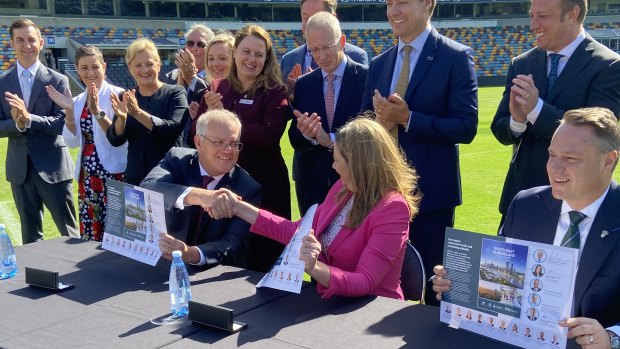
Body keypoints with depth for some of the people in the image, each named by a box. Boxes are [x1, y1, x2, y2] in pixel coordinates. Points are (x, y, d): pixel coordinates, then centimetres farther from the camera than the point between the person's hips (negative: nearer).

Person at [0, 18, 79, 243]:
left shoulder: (58, 80, -4)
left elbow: (63, 122, -12)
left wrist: (28, 118, -26)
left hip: (53, 166, -3)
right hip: (20, 168, 3)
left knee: (70, 232, 6)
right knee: (30, 235, 15)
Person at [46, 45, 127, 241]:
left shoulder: (116, 95, -8)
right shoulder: (78, 101, 11)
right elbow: (72, 142, 4)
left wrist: (97, 112, -26)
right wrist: (69, 111, -8)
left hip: (113, 174, -6)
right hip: (87, 176, 6)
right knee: (89, 234, 10)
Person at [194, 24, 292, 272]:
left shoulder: (275, 92, -4)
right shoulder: (216, 89, 7)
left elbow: (270, 136, -19)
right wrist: (210, 114, -15)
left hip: (264, 184, -3)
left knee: (263, 257, 6)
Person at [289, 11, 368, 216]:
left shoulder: (367, 78, -6)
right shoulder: (303, 84, 6)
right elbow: (295, 139, 3)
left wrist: (332, 139, -20)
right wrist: (306, 134, -19)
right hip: (311, 182, 3)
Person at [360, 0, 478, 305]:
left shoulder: (455, 57, -8)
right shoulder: (379, 63, 10)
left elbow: (466, 127, -15)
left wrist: (407, 117, -22)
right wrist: (379, 120, -12)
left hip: (430, 191, -5)